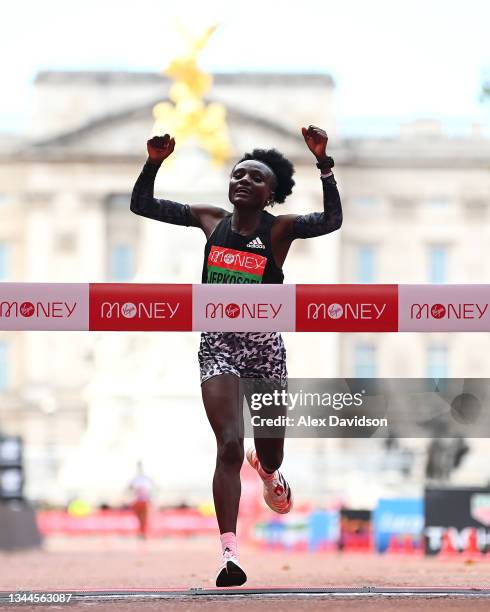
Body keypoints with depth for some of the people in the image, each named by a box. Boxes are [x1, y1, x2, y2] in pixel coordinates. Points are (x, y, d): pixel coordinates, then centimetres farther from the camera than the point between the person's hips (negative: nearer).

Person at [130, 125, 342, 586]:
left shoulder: (280, 229, -6)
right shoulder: (211, 220, 2)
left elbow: (332, 220, -25)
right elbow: (141, 204, 6)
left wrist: (323, 163, -33)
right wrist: (154, 163, -9)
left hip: (265, 345, 0)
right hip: (218, 345, 0)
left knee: (270, 446, 15)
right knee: (229, 445, -16)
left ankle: (268, 472, 56)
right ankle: (229, 553, -20)